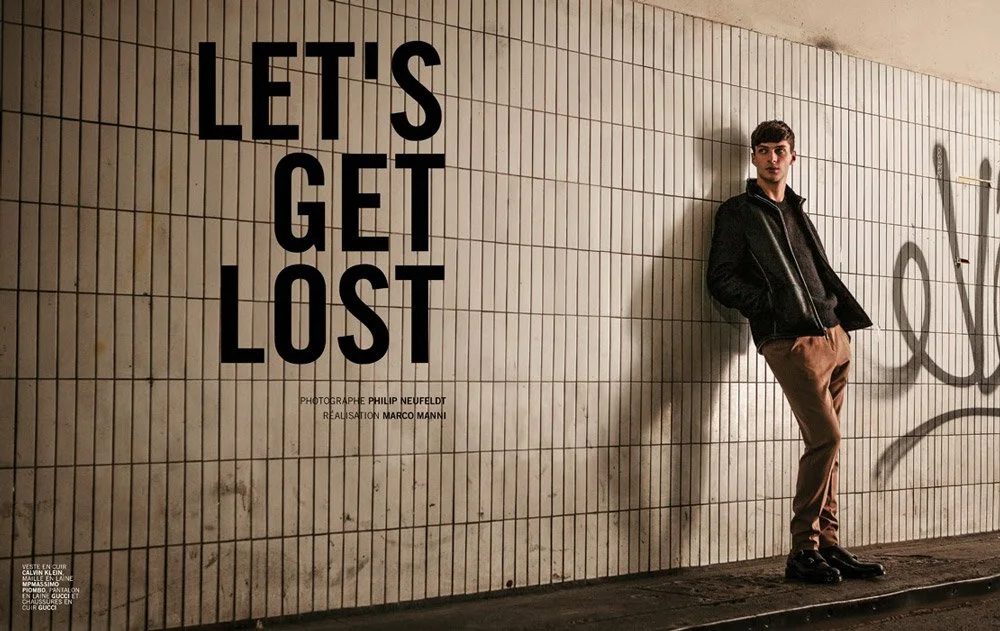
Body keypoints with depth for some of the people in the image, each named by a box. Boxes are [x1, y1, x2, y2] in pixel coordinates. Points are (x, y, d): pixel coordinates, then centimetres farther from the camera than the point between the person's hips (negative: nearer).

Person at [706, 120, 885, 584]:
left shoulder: (796, 210, 24)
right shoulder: (737, 212, 4)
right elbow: (721, 280, -3)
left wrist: (845, 315, 11)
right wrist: (770, 305, -13)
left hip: (834, 337, 7)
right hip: (790, 341, -7)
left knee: (826, 444, 7)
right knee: (826, 437, -16)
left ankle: (827, 545, 13)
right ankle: (803, 551, -8)